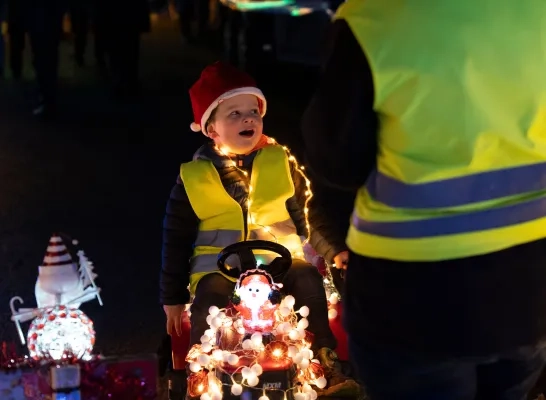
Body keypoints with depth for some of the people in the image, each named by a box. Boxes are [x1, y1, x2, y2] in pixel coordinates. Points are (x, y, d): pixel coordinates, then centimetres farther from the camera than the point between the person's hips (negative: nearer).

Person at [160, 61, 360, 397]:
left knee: (309, 280, -28)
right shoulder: (193, 177, 3)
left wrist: (335, 250, 5)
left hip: (279, 259, 1)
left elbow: (309, 214, 15)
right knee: (211, 302, -32)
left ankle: (330, 369, -21)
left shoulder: (281, 162, 6)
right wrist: (173, 298, 8)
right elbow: (176, 240, 8)